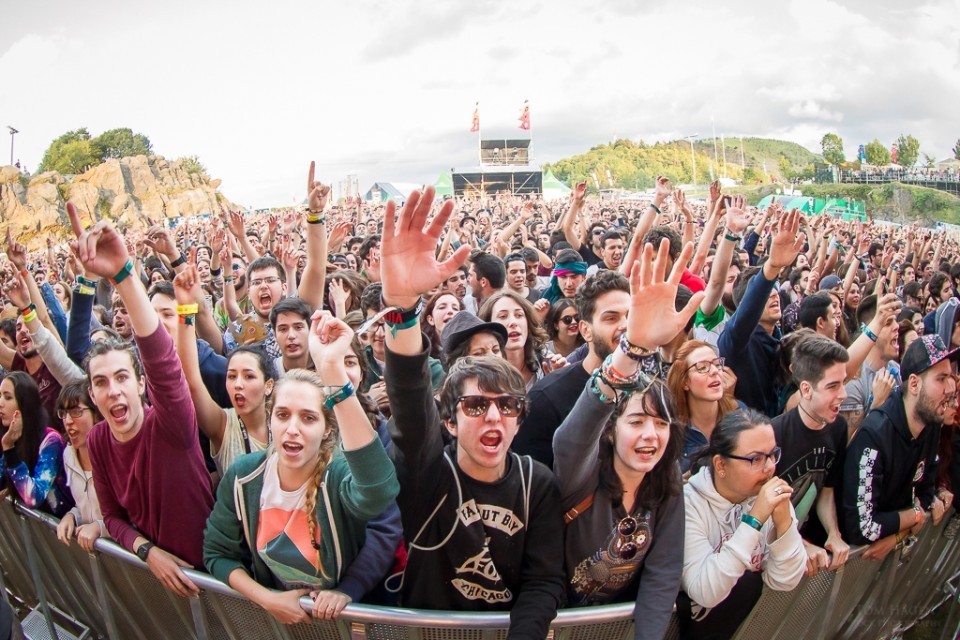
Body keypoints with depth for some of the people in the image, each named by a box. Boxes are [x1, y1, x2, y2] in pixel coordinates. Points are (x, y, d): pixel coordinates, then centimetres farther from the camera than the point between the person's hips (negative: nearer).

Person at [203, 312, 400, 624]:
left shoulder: (341, 477, -22)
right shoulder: (243, 476, -8)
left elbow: (378, 489, -46)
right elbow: (217, 553, 4)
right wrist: (267, 599, -13)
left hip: (341, 614, -2)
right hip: (272, 613, 3)